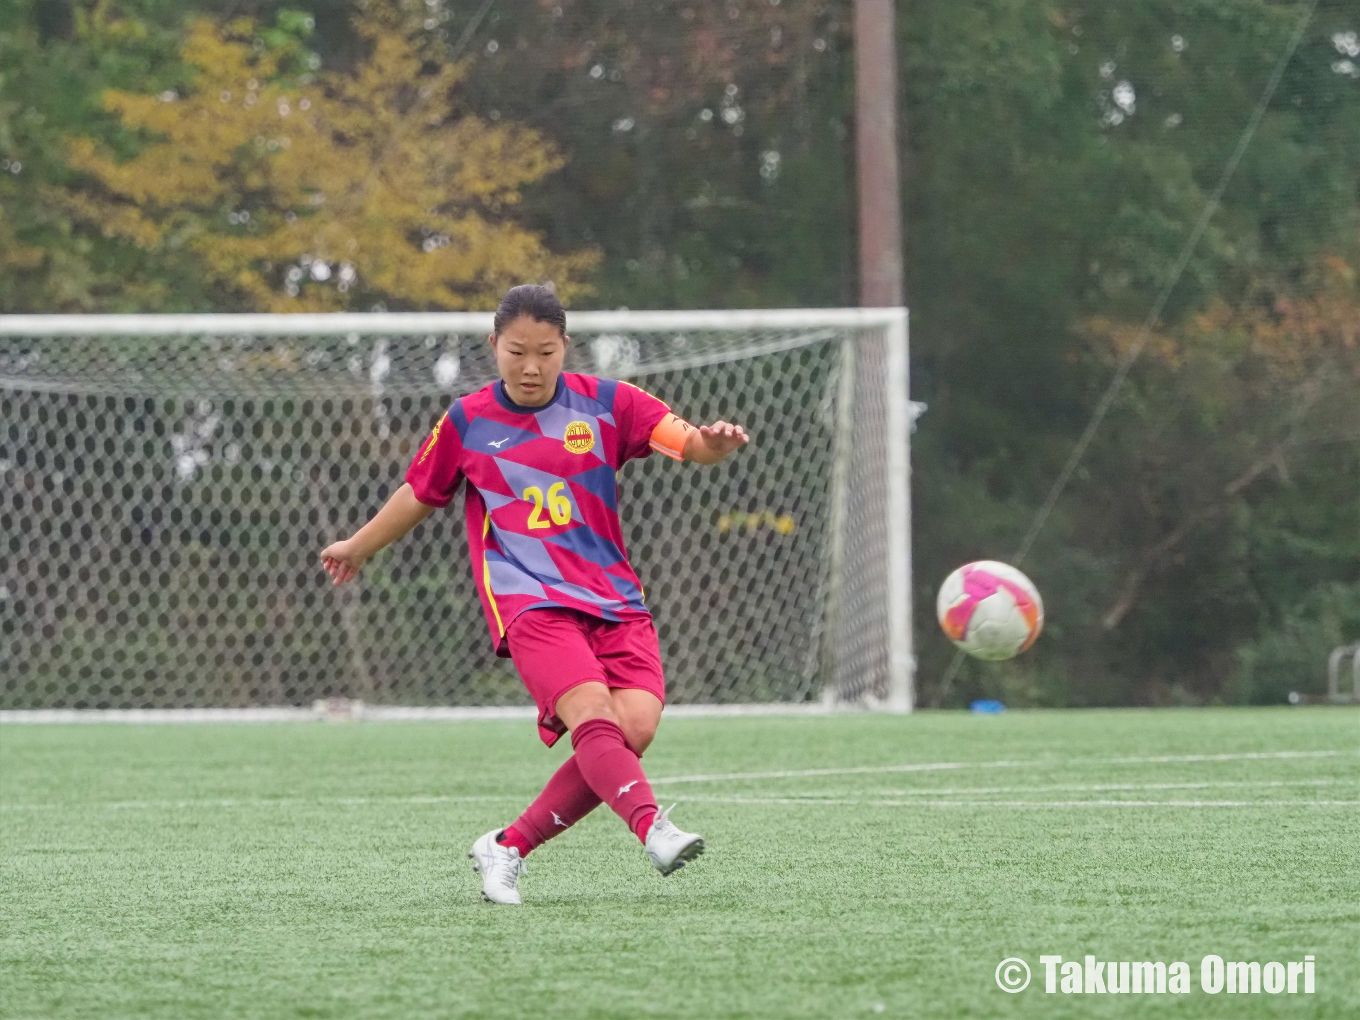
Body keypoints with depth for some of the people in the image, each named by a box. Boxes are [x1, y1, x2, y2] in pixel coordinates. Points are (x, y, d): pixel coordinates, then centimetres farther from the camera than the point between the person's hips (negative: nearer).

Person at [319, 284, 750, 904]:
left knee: (635, 727, -17)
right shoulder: (467, 422, 9)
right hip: (528, 598, -2)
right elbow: (420, 495, 26)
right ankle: (653, 828, -49)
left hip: (614, 598, 2)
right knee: (593, 717, -27)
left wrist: (715, 443, -26)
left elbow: (690, 444, -2)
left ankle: (507, 848, -4)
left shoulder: (606, 404, 8)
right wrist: (359, 547, 39)